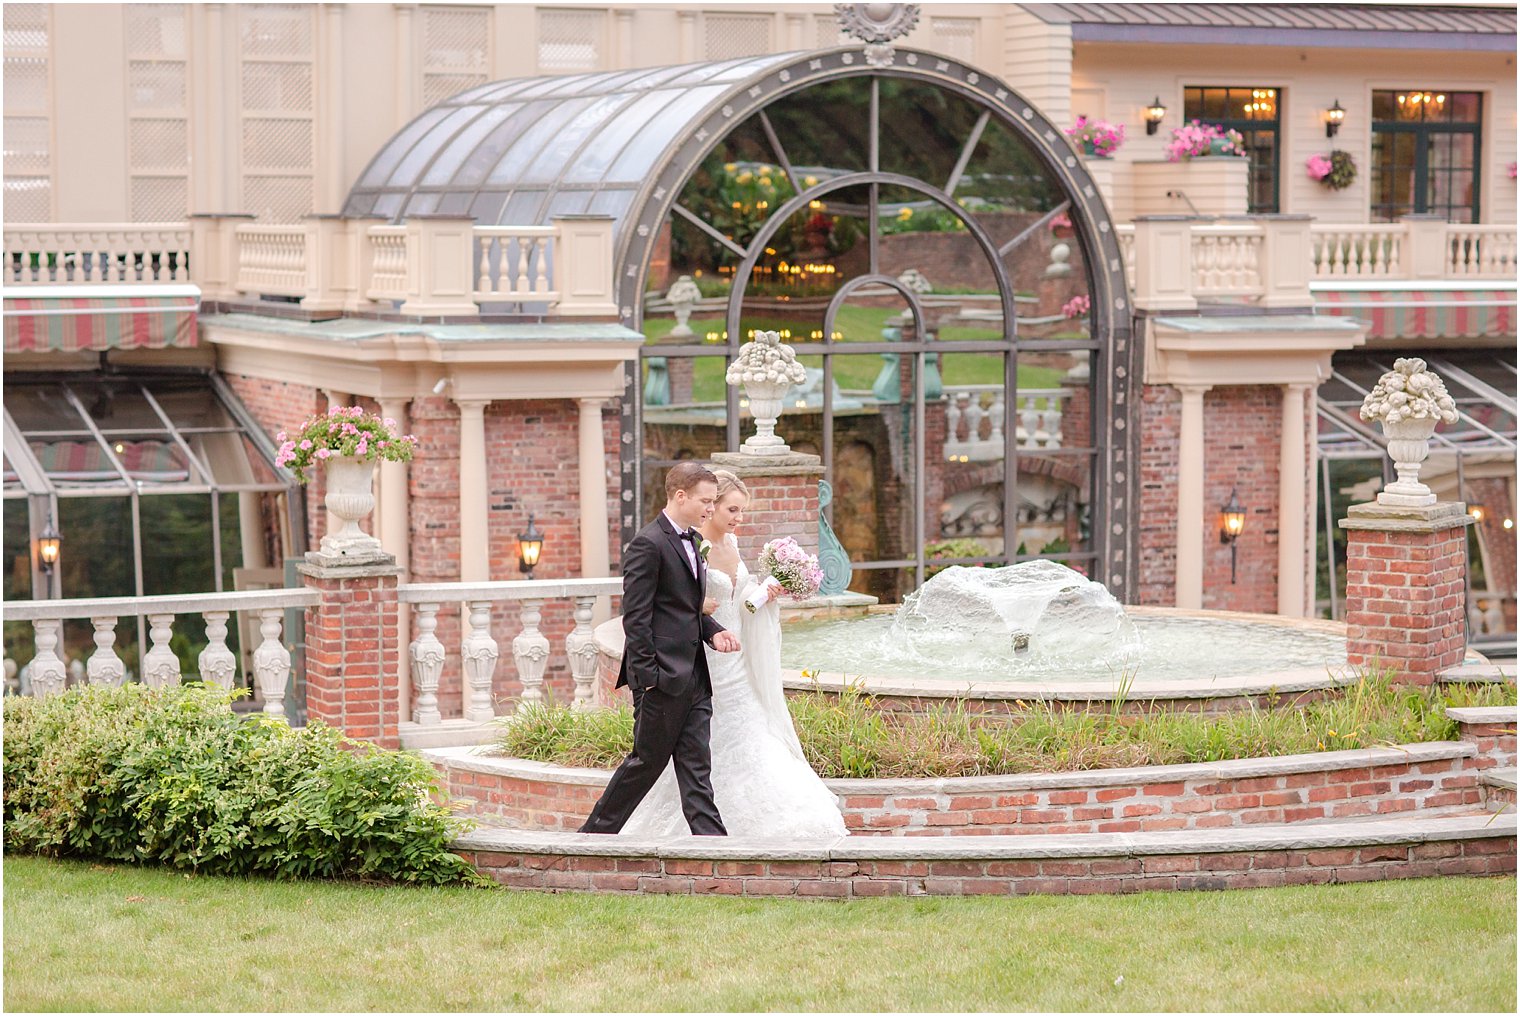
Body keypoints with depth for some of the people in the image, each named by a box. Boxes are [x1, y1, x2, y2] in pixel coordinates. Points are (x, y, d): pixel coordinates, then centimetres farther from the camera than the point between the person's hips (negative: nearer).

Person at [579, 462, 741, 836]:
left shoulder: (691, 540, 16)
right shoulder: (648, 544, -13)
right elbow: (636, 617, -15)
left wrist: (713, 632, 6)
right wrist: (647, 675, -18)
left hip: (693, 676, 8)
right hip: (663, 677, -8)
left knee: (696, 766, 3)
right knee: (648, 760, 1)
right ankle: (597, 832, 14)